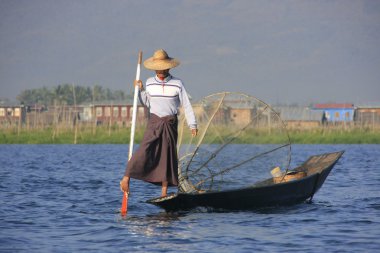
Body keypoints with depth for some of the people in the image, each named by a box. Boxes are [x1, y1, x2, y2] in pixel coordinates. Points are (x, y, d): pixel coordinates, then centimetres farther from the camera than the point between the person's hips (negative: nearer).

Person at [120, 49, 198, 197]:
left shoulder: (177, 84, -1)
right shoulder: (149, 83, 4)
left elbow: (186, 105, 1)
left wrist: (192, 125, -2)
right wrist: (140, 90, 2)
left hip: (171, 123, 0)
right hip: (154, 122, 0)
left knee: (168, 155, 2)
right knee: (145, 150, -18)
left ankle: (164, 192, 6)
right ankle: (126, 178, -18)